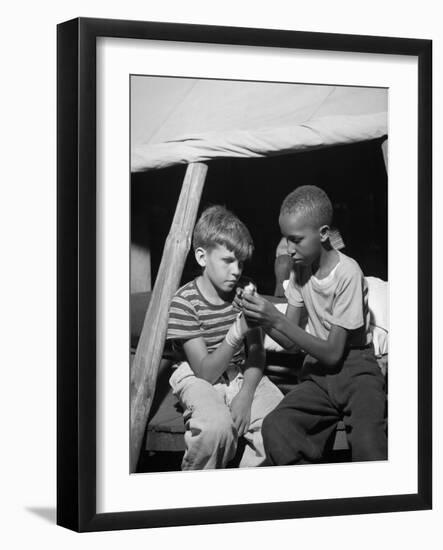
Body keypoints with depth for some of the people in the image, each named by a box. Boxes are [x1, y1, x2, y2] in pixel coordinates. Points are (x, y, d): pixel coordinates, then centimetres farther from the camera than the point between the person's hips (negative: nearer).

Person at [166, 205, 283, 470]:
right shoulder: (185, 302, -16)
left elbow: (257, 353, 2)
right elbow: (206, 372, -20)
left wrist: (245, 395, -17)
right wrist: (236, 334, -35)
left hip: (242, 375, 5)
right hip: (200, 380, -5)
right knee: (217, 425, -36)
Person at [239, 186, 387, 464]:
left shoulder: (347, 273, -16)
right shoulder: (300, 268, 4)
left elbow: (333, 353, -16)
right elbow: (290, 341, 7)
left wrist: (276, 319, -21)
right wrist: (262, 318, -13)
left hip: (354, 368, -5)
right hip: (319, 371, 5)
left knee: (369, 443, -34)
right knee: (275, 427, -25)